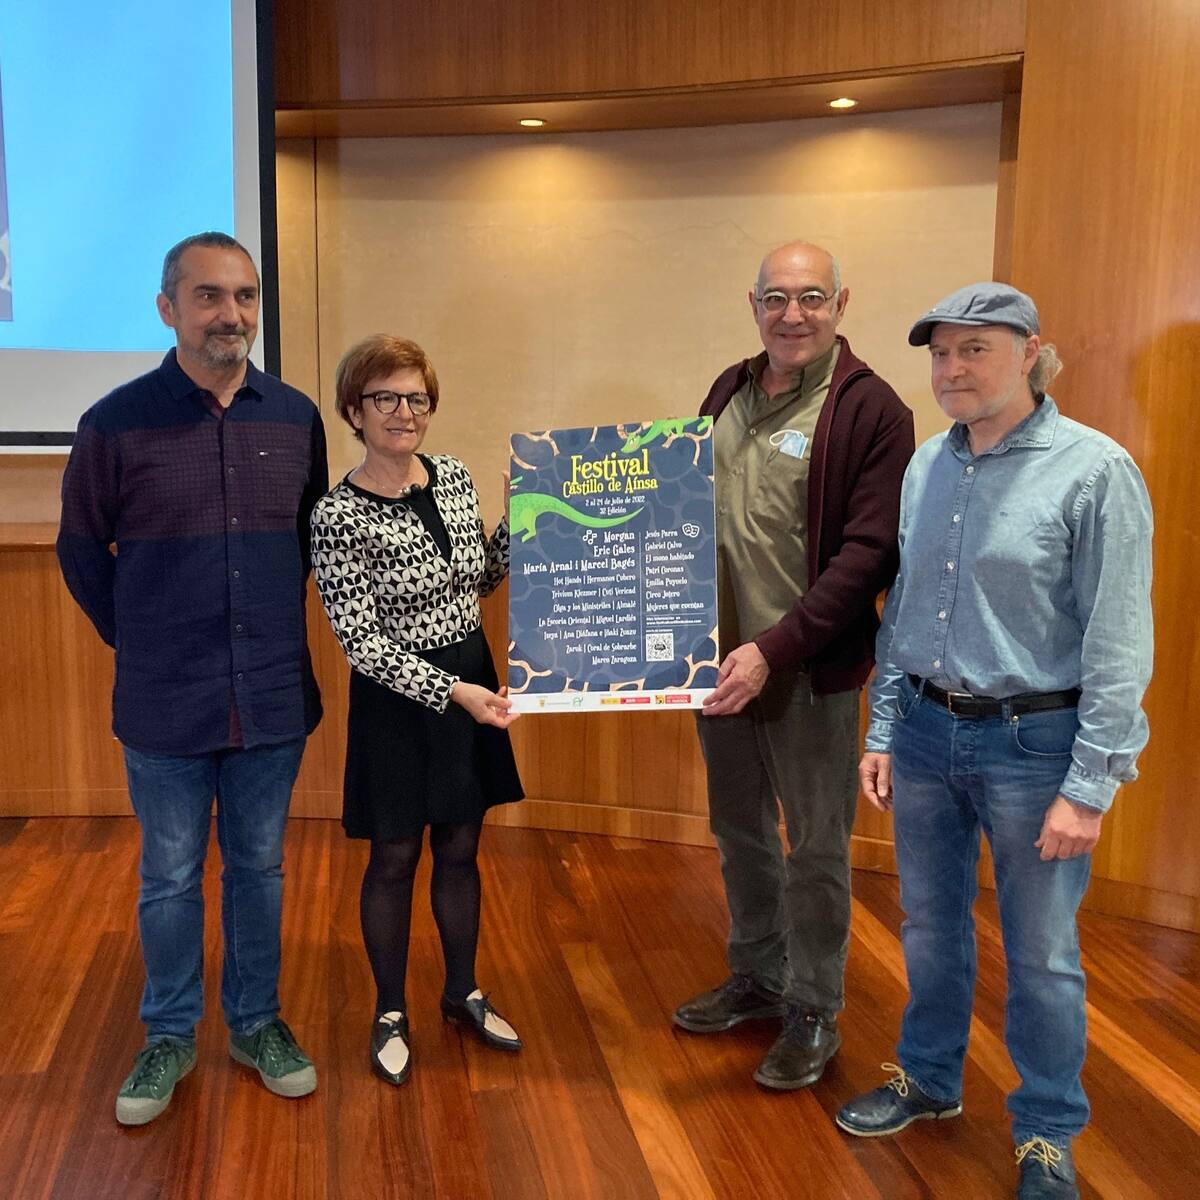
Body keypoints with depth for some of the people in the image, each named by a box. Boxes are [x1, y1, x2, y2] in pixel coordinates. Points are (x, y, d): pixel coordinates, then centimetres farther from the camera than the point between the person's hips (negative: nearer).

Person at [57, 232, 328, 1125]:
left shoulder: (296, 417, 0)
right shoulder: (117, 422, -7)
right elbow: (81, 547, 4)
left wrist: (276, 627, 9)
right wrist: (138, 639, 3)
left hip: (274, 698, 2)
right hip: (165, 705, -2)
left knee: (260, 868, 15)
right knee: (170, 877, 12)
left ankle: (258, 1022, 33)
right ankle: (170, 1037, 31)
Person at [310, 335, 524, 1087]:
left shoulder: (454, 477, 0)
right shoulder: (340, 516, -17)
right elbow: (363, 642, -18)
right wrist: (452, 692, -25)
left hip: (472, 681, 5)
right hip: (398, 698, -5)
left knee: (460, 848, 17)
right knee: (395, 858, 11)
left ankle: (463, 993, 37)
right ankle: (391, 1015, 31)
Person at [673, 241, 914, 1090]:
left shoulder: (871, 411, -12)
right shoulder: (731, 391, 7)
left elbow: (867, 554, -18)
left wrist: (774, 650, -24)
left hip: (811, 668, -6)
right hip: (722, 656, 6)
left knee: (816, 846, 8)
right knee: (740, 828, 19)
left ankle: (814, 1011, 28)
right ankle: (757, 977, 40)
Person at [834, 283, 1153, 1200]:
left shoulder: (1094, 470, -13)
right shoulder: (928, 465, 4)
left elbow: (1119, 641, -14)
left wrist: (1089, 786, -15)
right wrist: (883, 730, 10)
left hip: (1032, 743, -5)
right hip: (926, 730, 5)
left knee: (1041, 952, 9)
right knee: (931, 926, 19)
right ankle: (930, 1080, 41)